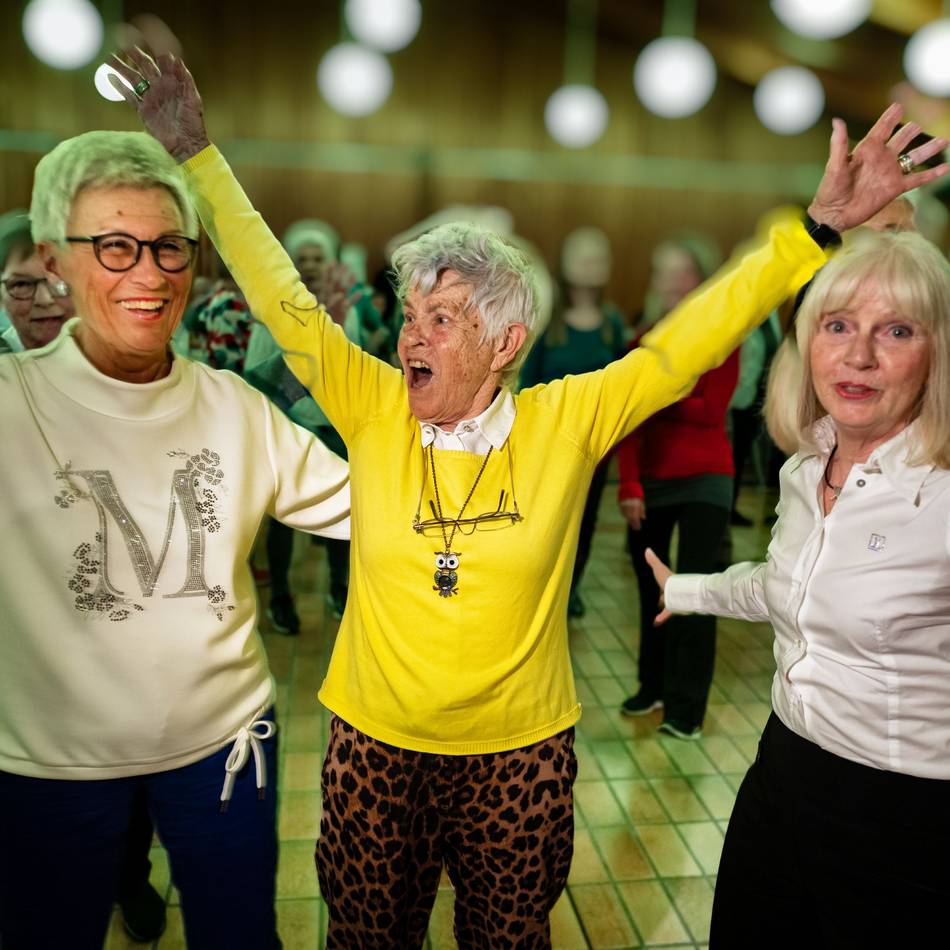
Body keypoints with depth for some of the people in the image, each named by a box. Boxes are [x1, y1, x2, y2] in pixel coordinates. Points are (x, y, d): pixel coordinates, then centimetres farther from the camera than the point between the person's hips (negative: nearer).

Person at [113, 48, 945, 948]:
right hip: (374, 747, 1)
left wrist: (817, 231, -14)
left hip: (519, 756, -1)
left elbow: (685, 342, -11)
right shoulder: (373, 412, -9)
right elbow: (280, 298, -7)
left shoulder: (568, 421, -11)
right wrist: (195, 154, -6)